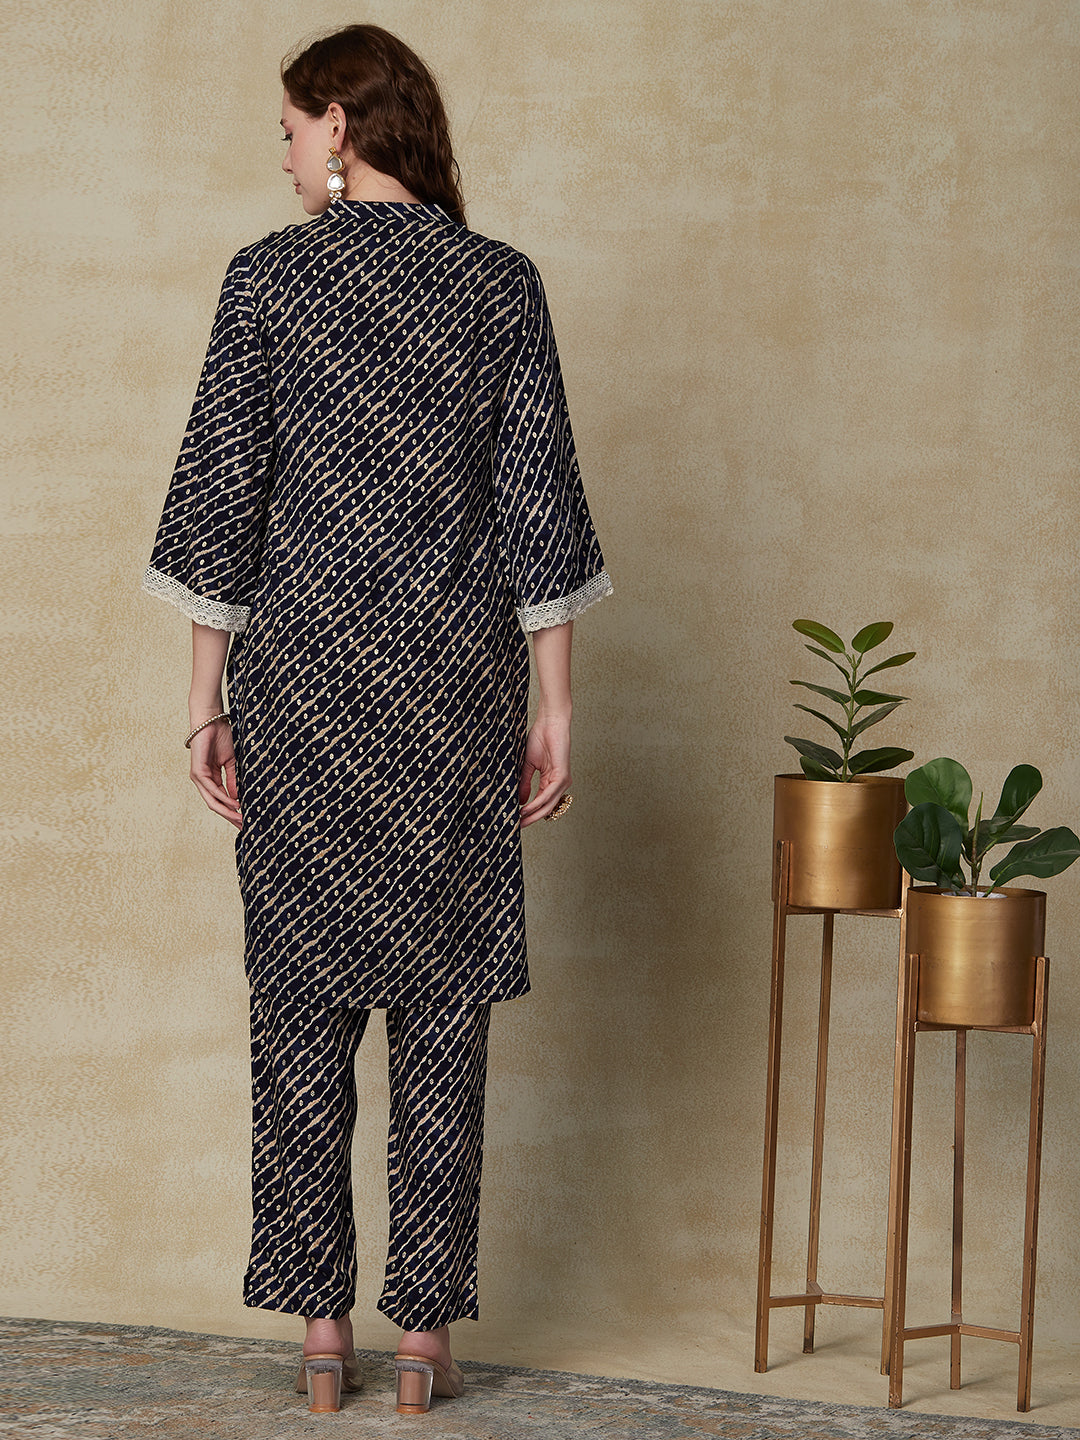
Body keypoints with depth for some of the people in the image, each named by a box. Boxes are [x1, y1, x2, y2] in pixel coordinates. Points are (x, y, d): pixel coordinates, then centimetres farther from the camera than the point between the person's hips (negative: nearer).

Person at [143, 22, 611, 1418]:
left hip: (301, 668, -1)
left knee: (302, 997, 7)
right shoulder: (501, 283, 1)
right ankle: (425, 1330, 9)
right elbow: (539, 510, -1)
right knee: (443, 998, 6)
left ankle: (320, 1327, 10)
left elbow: (221, 497, -3)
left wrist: (208, 696, 3)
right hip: (453, 672, 1)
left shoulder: (267, 277, -3)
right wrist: (552, 705, 3)